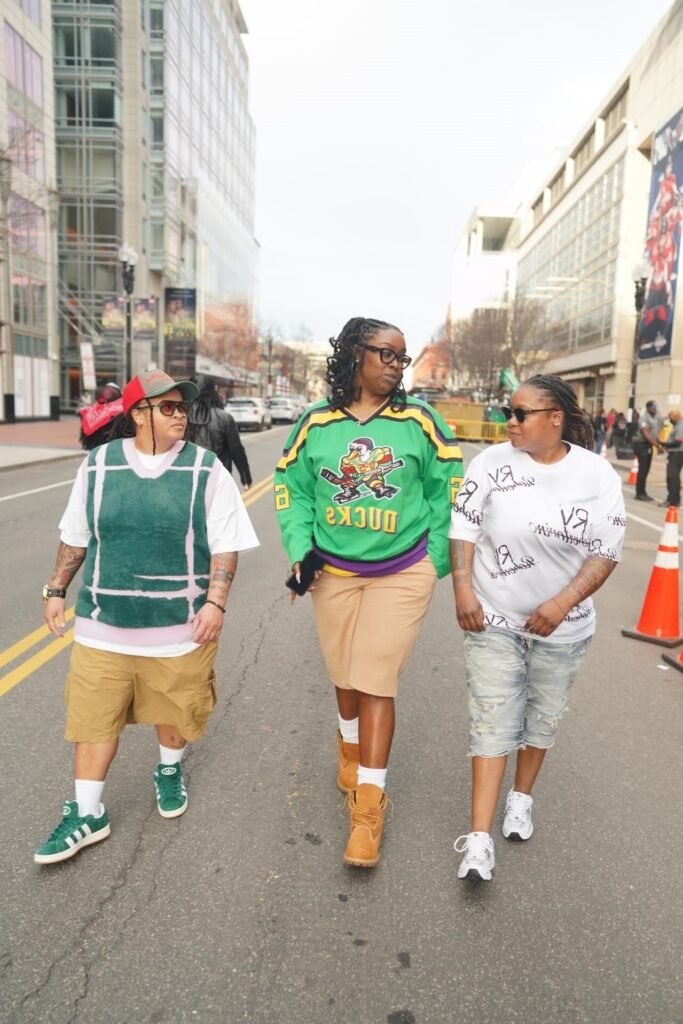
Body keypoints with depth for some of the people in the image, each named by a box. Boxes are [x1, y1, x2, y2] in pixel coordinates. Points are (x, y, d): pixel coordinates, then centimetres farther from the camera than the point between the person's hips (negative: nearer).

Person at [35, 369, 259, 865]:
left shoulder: (206, 469, -6)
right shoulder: (98, 465, 1)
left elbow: (225, 545, -6)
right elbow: (75, 537, 11)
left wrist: (215, 601, -14)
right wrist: (56, 589, 12)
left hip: (179, 625, -1)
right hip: (104, 624, 2)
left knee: (173, 710, 15)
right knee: (94, 716, 8)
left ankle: (169, 772, 45)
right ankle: (88, 814, 27)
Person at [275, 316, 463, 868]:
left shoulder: (419, 420, -7)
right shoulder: (316, 423, -3)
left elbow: (447, 487, 2)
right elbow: (291, 487, 7)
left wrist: (437, 561, 3)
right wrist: (300, 552, -3)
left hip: (402, 574, -2)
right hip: (333, 571, 3)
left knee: (376, 682, -3)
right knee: (345, 675, 17)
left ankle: (369, 803, 10)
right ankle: (351, 748, 48)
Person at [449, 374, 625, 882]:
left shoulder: (598, 474, -9)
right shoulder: (492, 462, -9)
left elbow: (606, 552, -8)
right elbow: (463, 526, -5)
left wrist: (563, 603, -20)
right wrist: (463, 588, -15)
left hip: (562, 627, 1)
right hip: (494, 619, -1)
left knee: (543, 717, 17)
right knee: (493, 722, -1)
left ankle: (522, 798, 42)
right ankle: (480, 838, 5)